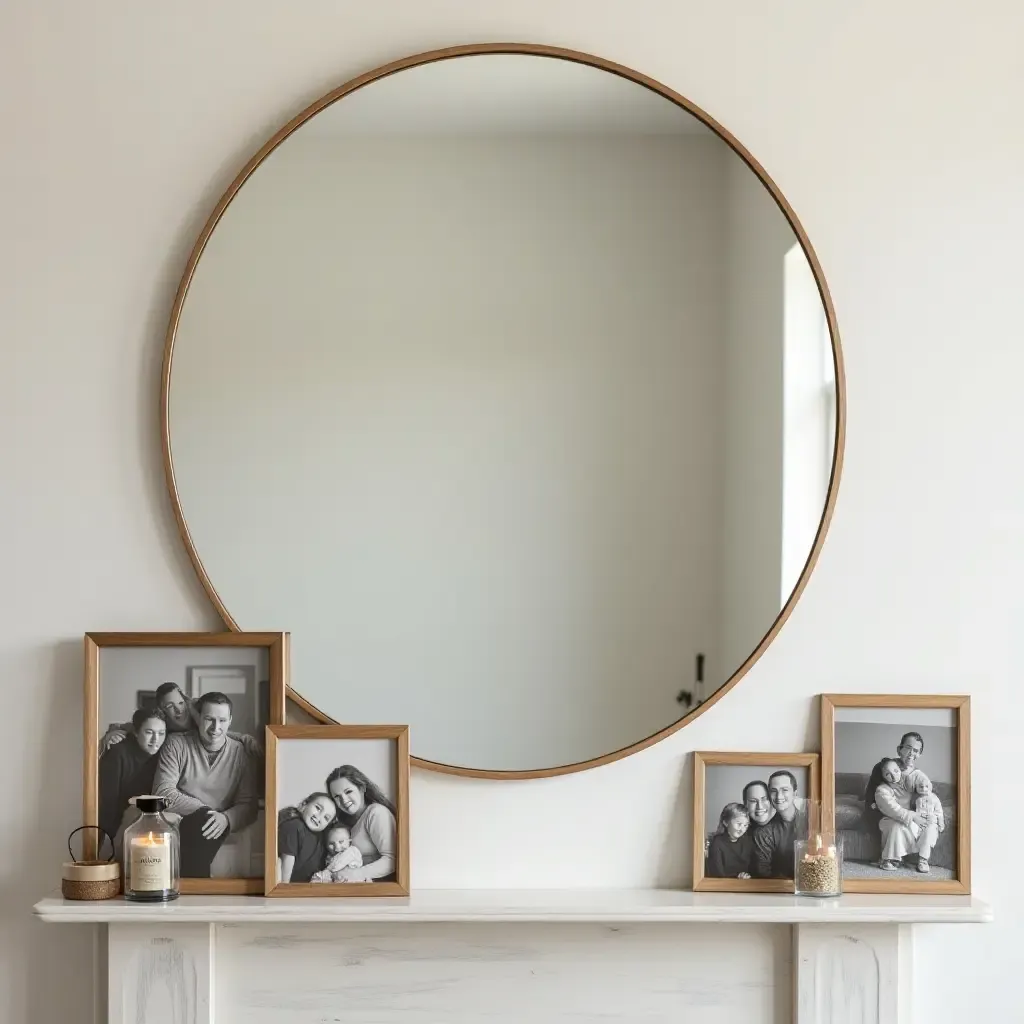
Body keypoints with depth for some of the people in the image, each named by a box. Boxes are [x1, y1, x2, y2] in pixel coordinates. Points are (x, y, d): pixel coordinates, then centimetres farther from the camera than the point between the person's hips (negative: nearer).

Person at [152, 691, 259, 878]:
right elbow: (163, 792, -7)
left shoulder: (241, 753, 7)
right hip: (175, 824, -1)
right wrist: (204, 811, -17)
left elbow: (248, 805, 3)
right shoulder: (177, 744, 2)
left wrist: (226, 818, -21)